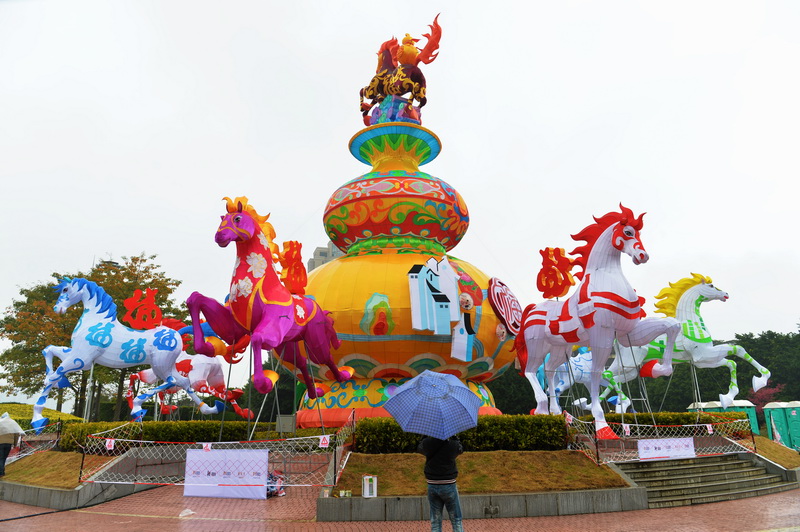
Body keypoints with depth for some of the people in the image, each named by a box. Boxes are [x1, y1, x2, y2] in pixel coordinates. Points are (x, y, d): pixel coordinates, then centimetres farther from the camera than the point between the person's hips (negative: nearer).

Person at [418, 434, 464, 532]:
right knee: (456, 521, 10)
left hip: (432, 487, 2)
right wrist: (454, 436, 17)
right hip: (449, 487, -2)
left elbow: (419, 448, 16)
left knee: (435, 522, 11)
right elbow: (460, 449, 12)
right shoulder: (452, 445, -12)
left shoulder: (427, 443, -8)